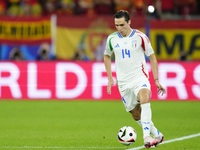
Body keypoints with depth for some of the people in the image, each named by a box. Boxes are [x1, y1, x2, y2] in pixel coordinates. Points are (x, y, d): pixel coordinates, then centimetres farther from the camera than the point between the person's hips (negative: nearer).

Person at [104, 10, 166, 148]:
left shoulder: (140, 37, -5)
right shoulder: (112, 39, 2)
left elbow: (152, 57, 3)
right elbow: (107, 56, 21)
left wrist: (157, 80, -1)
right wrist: (110, 78, 13)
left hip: (139, 76, -4)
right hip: (123, 82, 4)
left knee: (144, 99, -33)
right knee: (136, 115, 7)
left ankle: (147, 137, -41)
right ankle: (157, 135, 28)